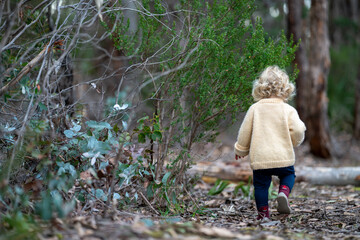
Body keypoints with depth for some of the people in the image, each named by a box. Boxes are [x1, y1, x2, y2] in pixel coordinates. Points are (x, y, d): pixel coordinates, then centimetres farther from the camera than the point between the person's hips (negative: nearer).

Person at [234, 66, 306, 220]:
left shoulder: (255, 109, 2)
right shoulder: (288, 110, -3)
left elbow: (245, 131, 6)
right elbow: (297, 130, -11)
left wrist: (240, 150, 21)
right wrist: (295, 142, 12)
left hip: (260, 157, 0)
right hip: (283, 156, 0)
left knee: (261, 184, 12)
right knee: (288, 174, 23)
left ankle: (263, 212, 9)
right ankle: (284, 192, -4)